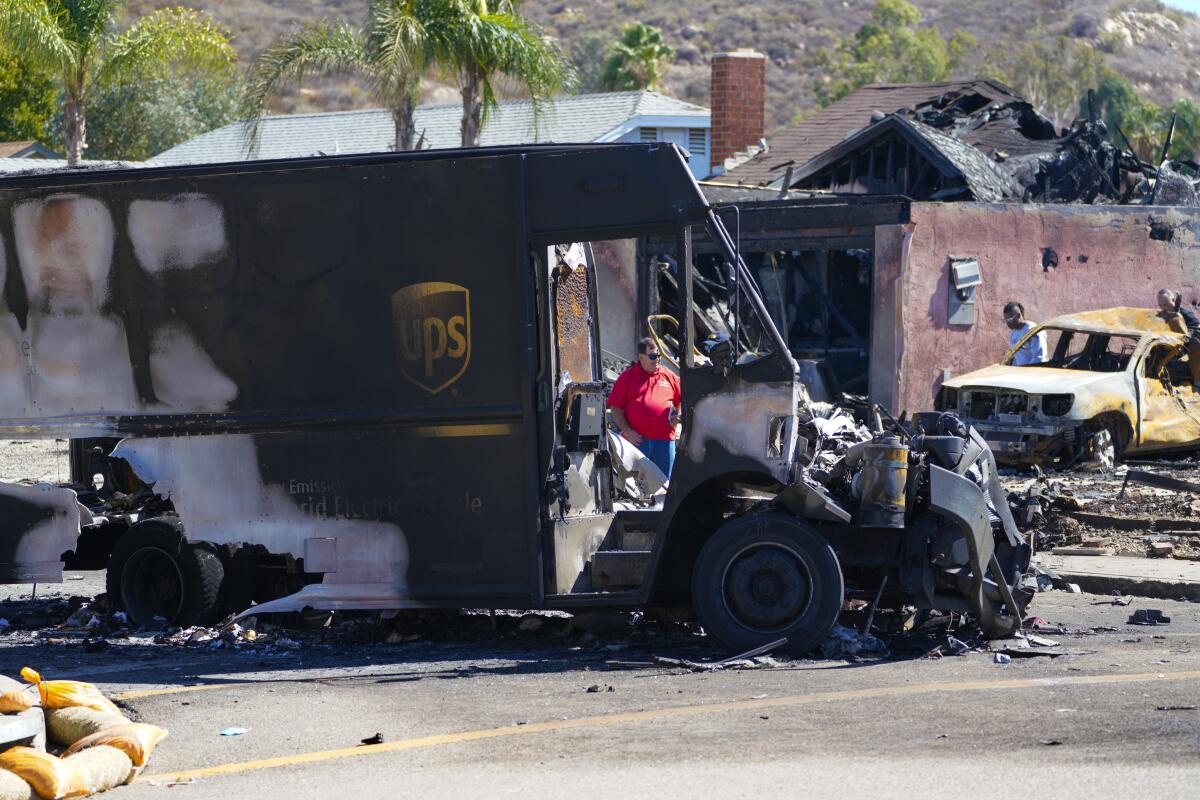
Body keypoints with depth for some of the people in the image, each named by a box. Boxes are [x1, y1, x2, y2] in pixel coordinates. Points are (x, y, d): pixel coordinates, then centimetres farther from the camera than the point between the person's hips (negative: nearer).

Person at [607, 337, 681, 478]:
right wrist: (626, 430, -9)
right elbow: (615, 408, 0)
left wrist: (677, 416, 2)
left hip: (664, 439, 3)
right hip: (636, 439, -3)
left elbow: (682, 400, 22)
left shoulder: (669, 376, 12)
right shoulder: (628, 377, 3)